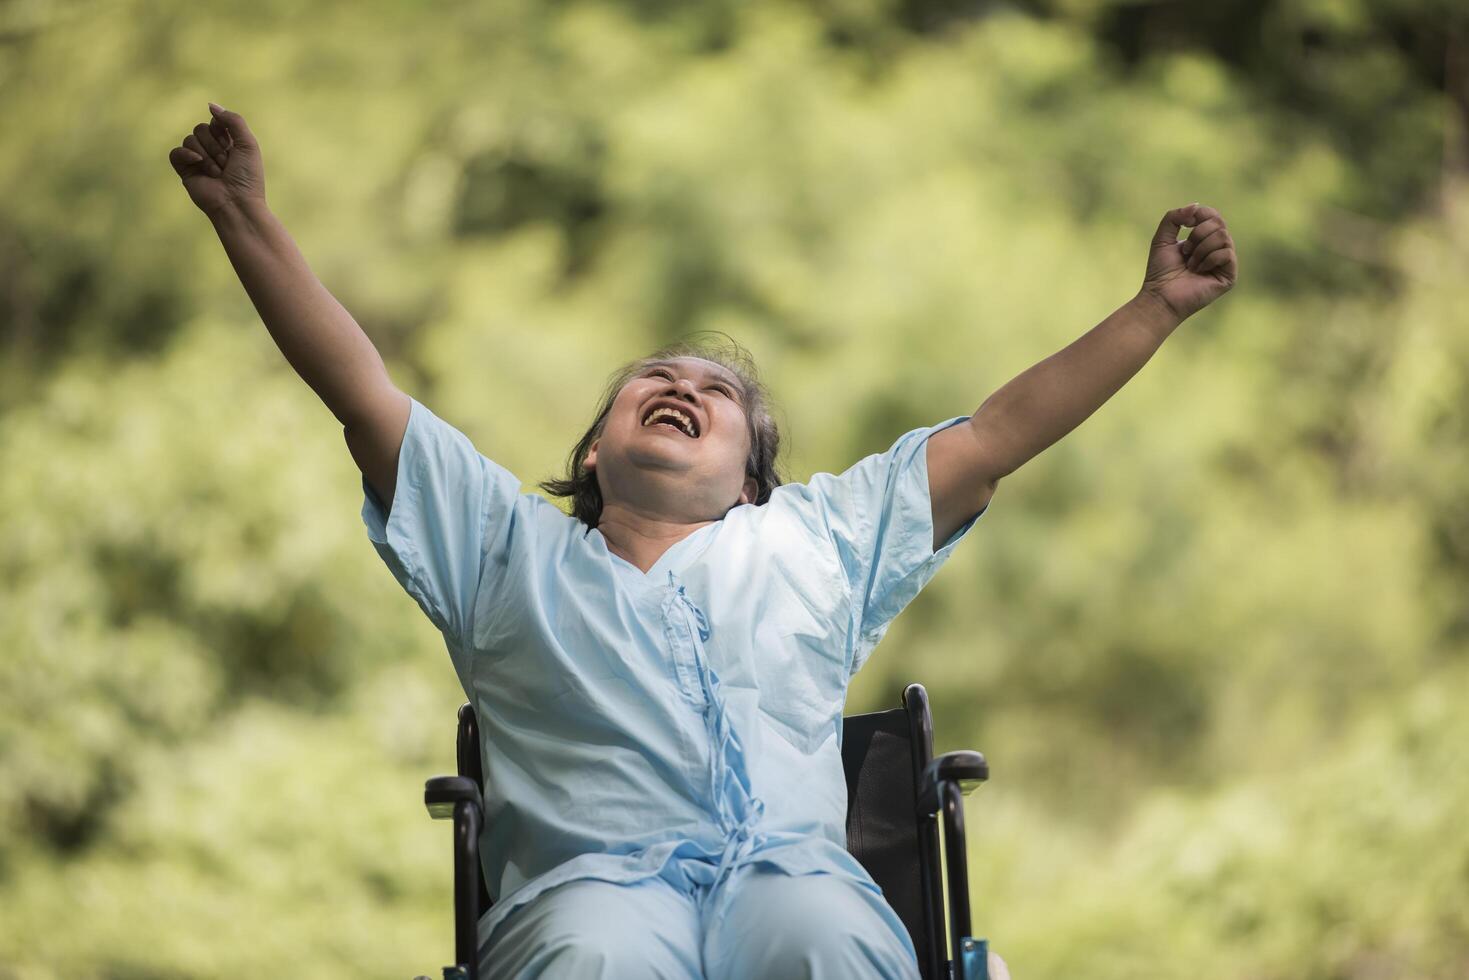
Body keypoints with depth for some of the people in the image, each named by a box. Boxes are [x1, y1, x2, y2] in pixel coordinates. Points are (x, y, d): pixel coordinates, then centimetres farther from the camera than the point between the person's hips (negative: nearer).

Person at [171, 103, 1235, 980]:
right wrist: (246, 217, 16)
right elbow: (363, 390, 23)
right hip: (592, 877, -1)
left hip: (793, 865, 1)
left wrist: (1158, 306, 26)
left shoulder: (817, 537, 33)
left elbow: (998, 435, 31)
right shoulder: (508, 546, 29)